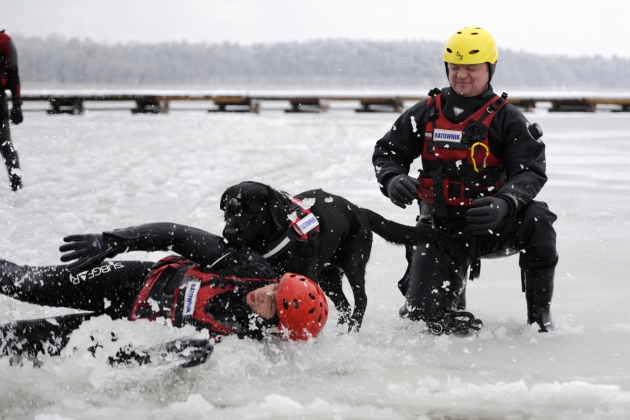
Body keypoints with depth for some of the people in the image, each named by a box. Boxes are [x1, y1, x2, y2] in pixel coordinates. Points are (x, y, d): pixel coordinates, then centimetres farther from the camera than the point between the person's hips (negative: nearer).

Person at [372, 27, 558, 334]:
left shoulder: (507, 119, -4)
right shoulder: (426, 113, 3)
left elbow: (530, 172, -12)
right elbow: (386, 151, 8)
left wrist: (504, 203, -34)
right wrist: (393, 179, -17)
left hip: (491, 224, -1)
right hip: (440, 227, 1)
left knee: (536, 219, -33)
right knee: (423, 314, -9)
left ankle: (540, 314, -14)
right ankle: (452, 292, 30)